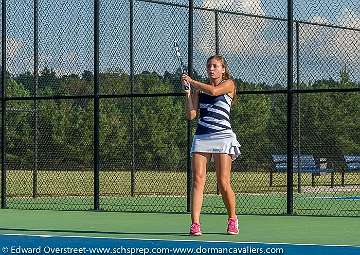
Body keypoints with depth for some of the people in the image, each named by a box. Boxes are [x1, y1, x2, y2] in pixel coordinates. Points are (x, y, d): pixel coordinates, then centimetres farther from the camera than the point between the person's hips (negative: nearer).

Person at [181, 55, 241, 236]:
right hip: (201, 137, 3)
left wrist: (191, 81, -2)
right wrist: (188, 93, -1)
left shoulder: (228, 85, 7)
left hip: (222, 136, -3)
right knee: (197, 180, -9)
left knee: (223, 182, -8)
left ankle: (232, 220, 11)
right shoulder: (199, 89, 17)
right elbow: (191, 115, 10)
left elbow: (214, 91, -14)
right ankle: (195, 224, -14)